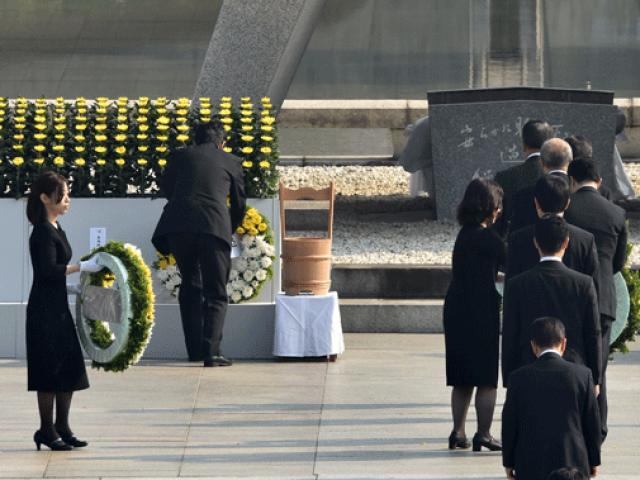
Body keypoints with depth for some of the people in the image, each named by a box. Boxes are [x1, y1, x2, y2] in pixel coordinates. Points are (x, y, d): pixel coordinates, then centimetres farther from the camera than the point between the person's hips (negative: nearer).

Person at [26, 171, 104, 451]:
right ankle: (47, 430, 3)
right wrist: (82, 267, -21)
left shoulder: (55, 229, 14)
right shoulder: (43, 233, -15)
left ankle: (62, 427, 17)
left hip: (59, 306, 10)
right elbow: (50, 270, -25)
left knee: (69, 367, 10)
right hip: (44, 309, -10)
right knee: (50, 368, -5)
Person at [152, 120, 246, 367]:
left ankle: (194, 349, 20)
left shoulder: (181, 156, 19)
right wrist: (230, 230, 43)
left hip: (177, 224, 2)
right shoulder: (231, 162, 17)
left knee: (190, 287, 19)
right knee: (215, 294, 5)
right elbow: (239, 204, 25)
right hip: (214, 226, -2)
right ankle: (211, 351, -8)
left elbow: (166, 187, 32)